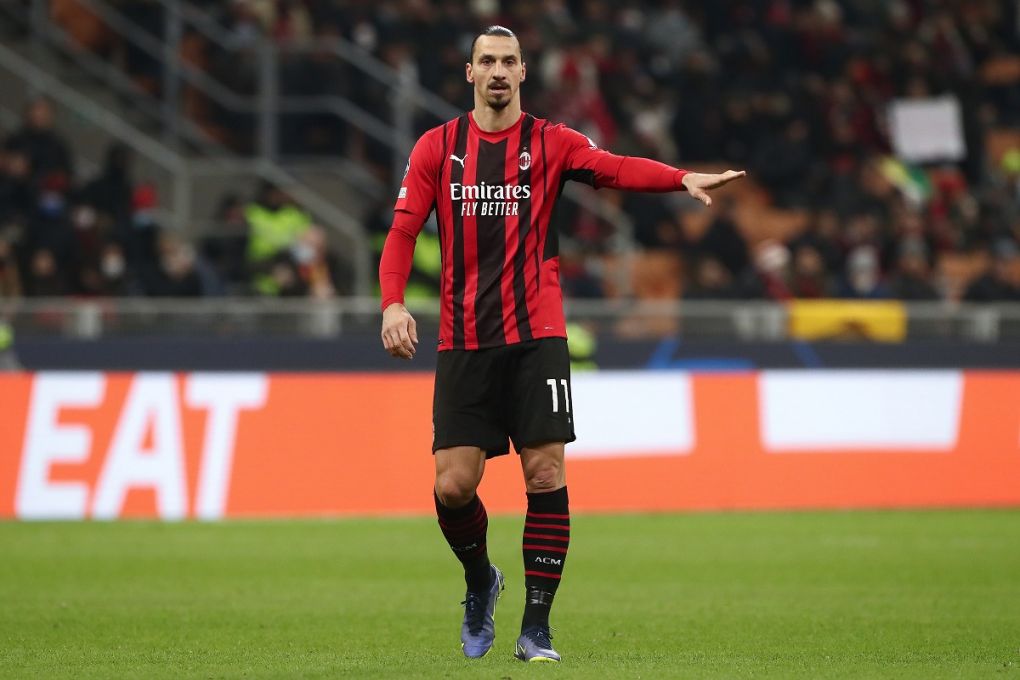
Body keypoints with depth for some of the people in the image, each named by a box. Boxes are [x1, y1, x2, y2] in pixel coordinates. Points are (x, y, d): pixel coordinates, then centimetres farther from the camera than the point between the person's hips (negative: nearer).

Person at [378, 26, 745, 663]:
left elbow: (614, 167, -14)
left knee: (546, 474, -7)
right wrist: (394, 303, -13)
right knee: (453, 485, -5)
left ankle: (536, 628, 1)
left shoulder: (551, 142, 3)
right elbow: (403, 231, 4)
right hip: (463, 342, 1)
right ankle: (480, 582, 25)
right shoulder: (437, 147, 7)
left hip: (536, 339, -1)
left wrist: (683, 178, -32)